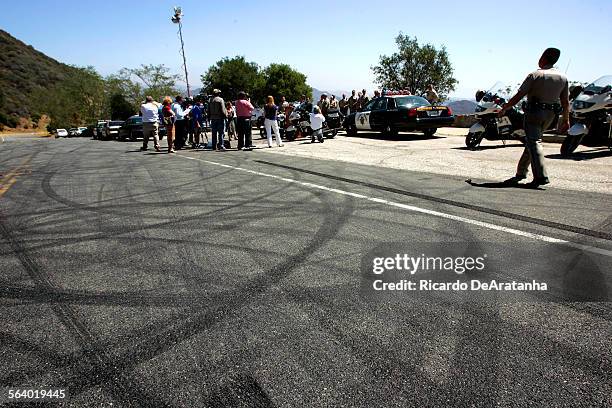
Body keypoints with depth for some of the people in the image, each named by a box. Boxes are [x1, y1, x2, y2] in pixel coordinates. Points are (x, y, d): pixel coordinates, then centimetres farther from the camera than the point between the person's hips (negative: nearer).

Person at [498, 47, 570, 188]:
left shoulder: (535, 75, -10)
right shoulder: (562, 78, 8)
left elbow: (518, 97, -11)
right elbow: (566, 102, 10)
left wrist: (504, 108, 0)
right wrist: (566, 119, 18)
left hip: (534, 112, -6)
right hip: (550, 115, 6)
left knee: (534, 142, -9)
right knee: (532, 141, 17)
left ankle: (541, 176, -21)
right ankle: (521, 173, 24)